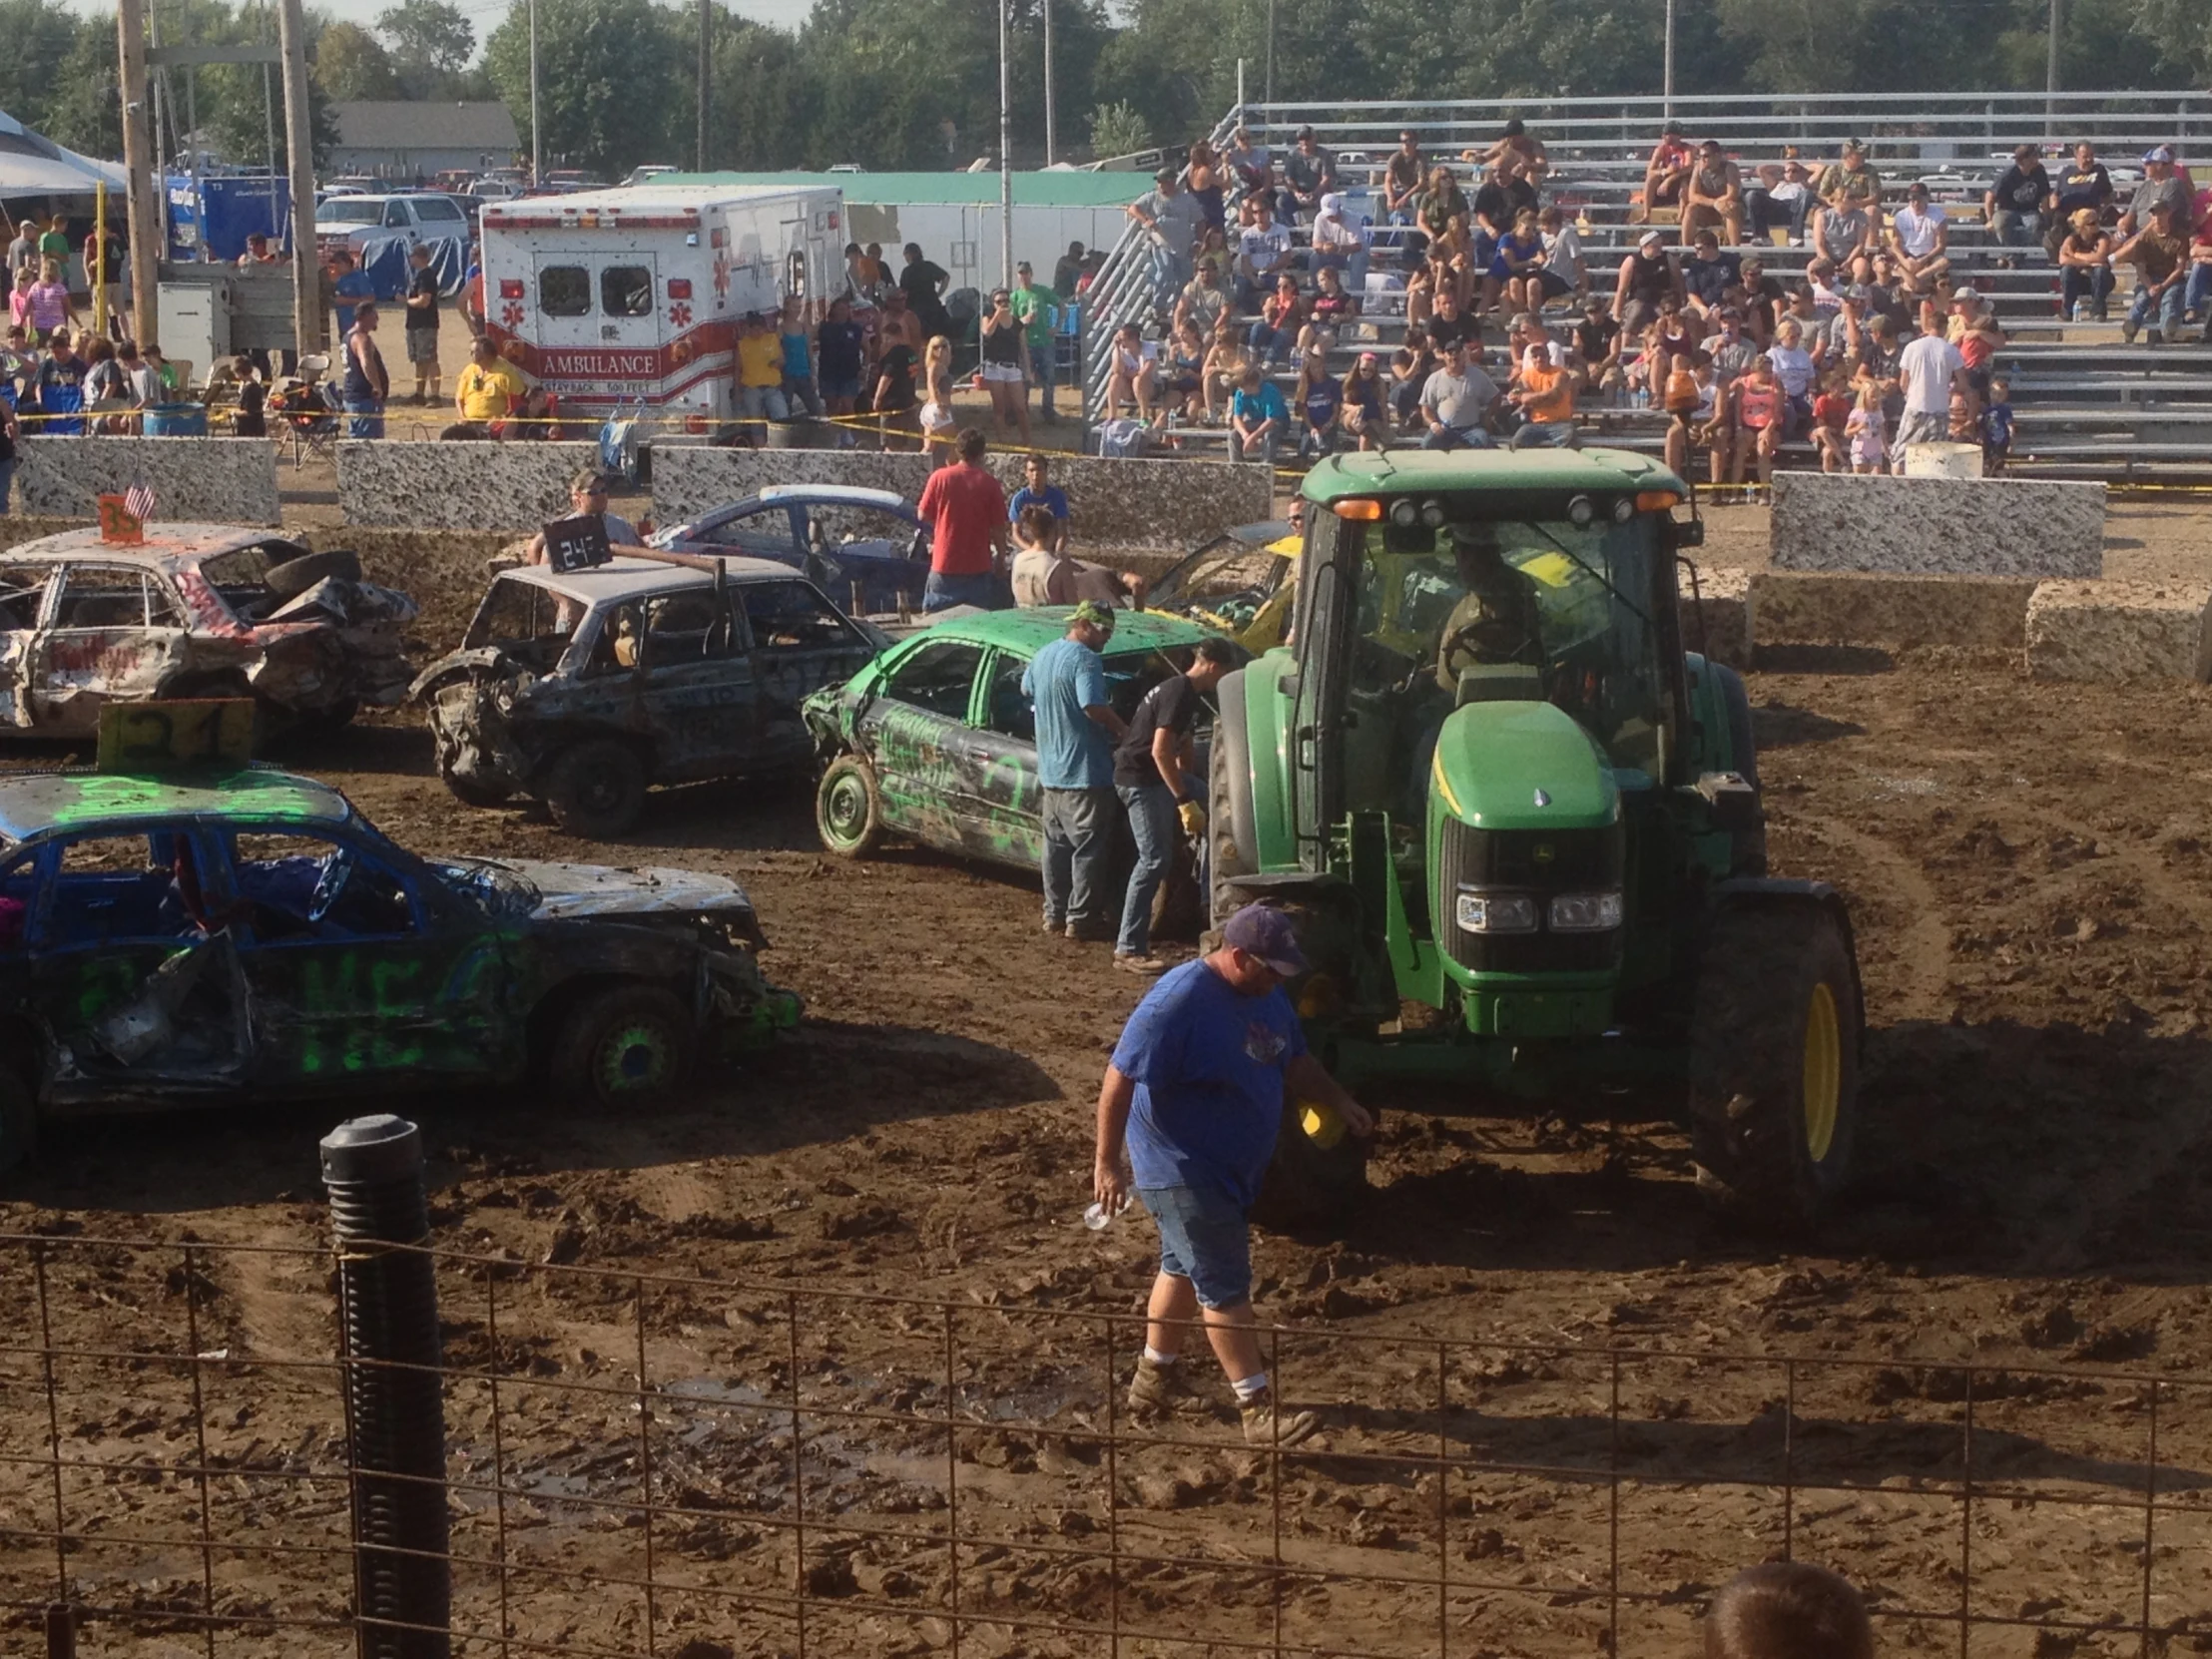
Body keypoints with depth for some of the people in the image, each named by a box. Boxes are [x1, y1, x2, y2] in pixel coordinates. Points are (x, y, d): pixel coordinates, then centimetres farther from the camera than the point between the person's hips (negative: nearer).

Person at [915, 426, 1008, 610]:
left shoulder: (940, 477, -6)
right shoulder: (989, 483, -6)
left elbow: (923, 515, 1)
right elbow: (999, 529, -3)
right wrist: (1001, 558, 9)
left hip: (944, 566, 0)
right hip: (979, 567, 0)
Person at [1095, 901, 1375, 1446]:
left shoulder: (1266, 996, 3)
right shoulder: (1179, 1003, -25)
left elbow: (1295, 1062, 17)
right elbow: (1119, 1079, -24)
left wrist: (1338, 1101, 0)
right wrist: (1106, 1163, -25)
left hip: (1231, 1168, 9)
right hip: (1182, 1170, -9)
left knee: (1185, 1267, 21)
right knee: (1225, 1287, -5)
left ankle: (1155, 1377, 37)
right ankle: (1257, 1410, 0)